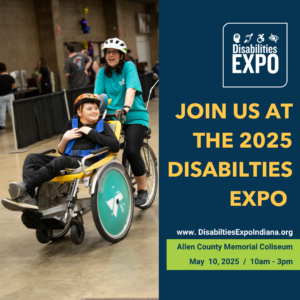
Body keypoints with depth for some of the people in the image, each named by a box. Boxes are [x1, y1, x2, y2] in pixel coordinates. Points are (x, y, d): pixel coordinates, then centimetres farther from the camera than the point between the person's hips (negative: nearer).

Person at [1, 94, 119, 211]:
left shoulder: (102, 125, 12)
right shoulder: (72, 123, 21)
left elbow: (115, 146, -5)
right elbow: (61, 151, 23)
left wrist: (91, 132, -4)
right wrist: (65, 139, 1)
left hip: (87, 162, -5)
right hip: (67, 159, 6)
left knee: (60, 161, -37)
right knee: (32, 158, -12)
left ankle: (24, 185, -43)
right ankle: (28, 199, -33)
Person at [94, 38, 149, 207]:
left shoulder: (129, 66, -6)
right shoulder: (103, 72, 8)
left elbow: (131, 88, -21)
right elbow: (97, 94, 0)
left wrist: (126, 107, -37)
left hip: (134, 116, -4)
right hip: (112, 116, 4)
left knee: (132, 152, -22)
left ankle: (143, 191, -2)